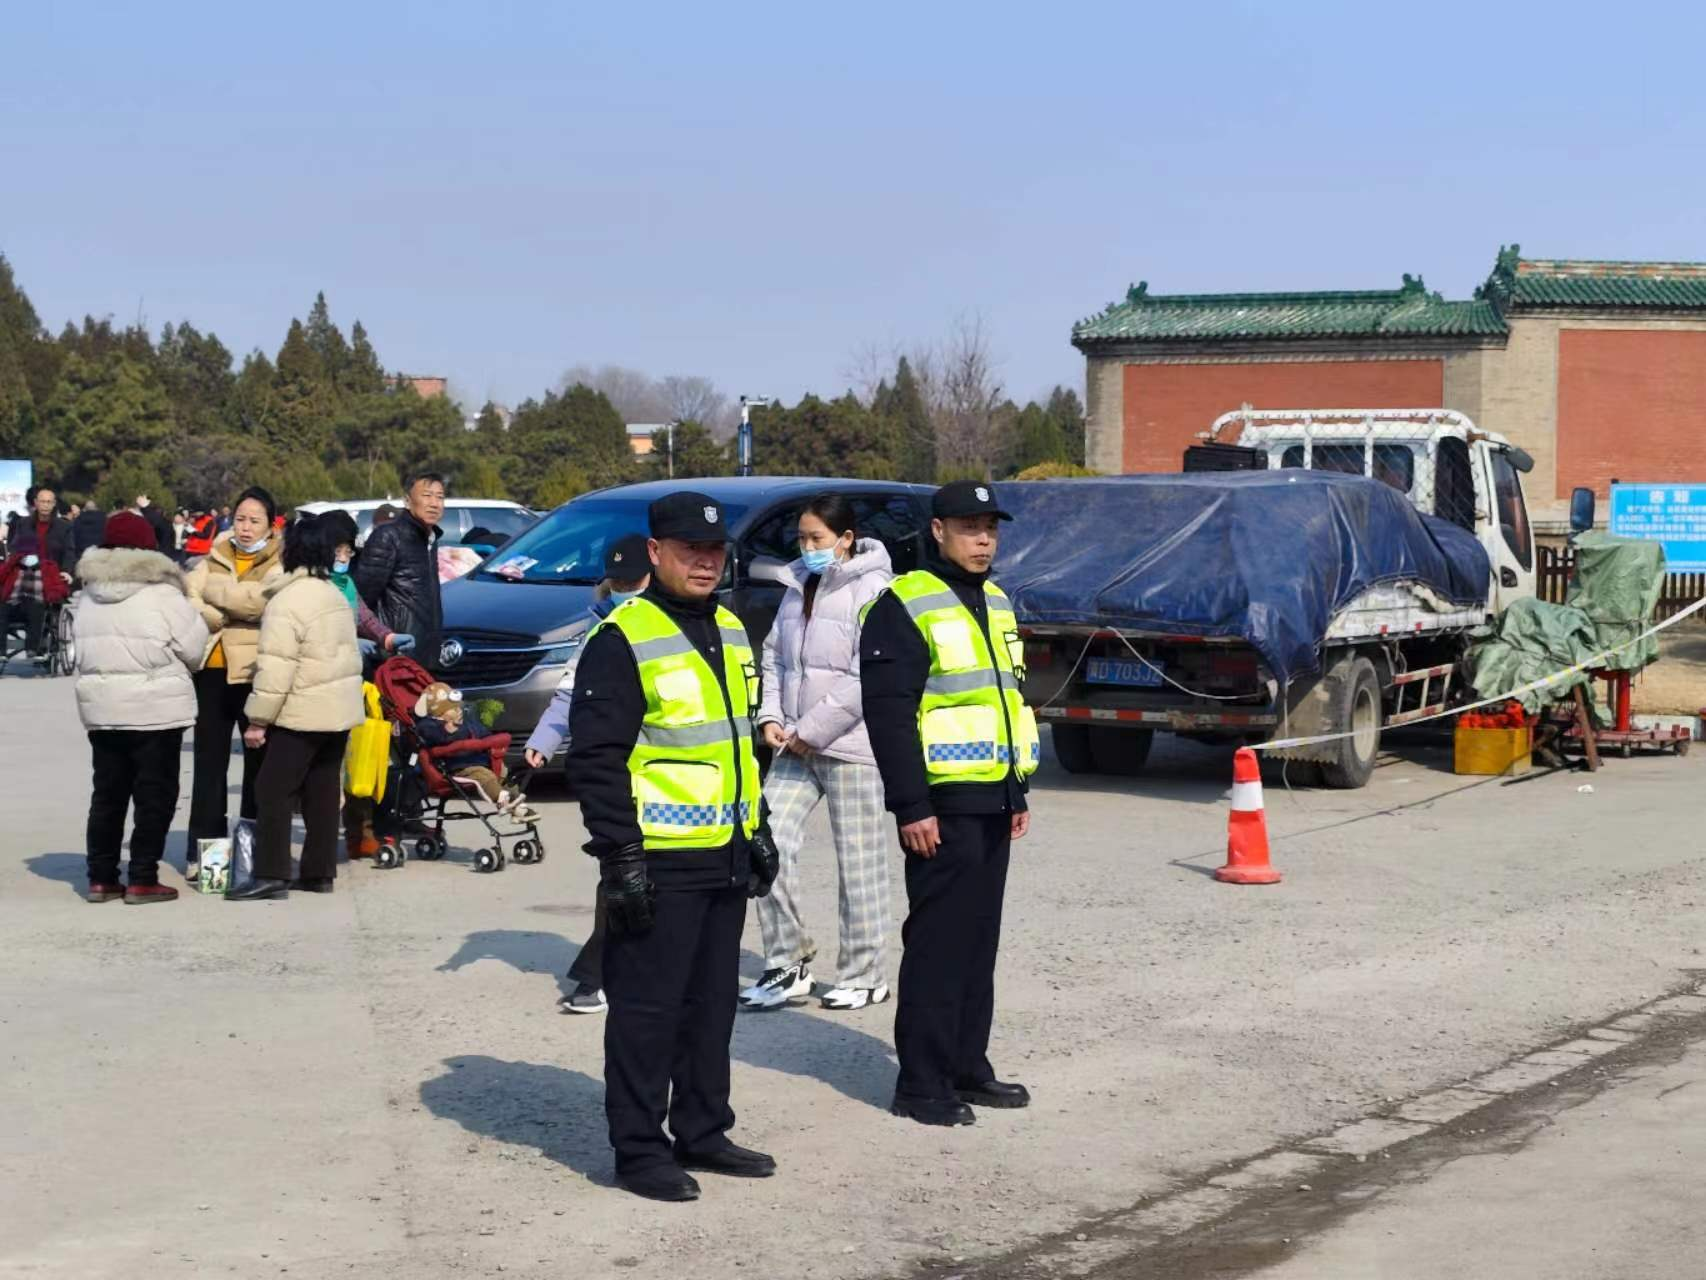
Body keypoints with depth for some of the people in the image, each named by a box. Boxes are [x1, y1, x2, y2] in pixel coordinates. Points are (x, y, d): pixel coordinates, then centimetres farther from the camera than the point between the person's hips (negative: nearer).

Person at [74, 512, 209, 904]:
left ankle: (101, 877, 14)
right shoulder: (162, 595, -13)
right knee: (154, 795, 2)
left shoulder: (90, 596, 6)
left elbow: (84, 652, 10)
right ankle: (142, 879, 0)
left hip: (100, 708, 6)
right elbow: (194, 648, -10)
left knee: (107, 793, 13)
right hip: (155, 709, -6)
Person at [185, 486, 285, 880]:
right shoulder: (213, 559, 12)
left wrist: (215, 590, -8)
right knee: (209, 762, 7)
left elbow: (263, 598, -19)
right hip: (211, 670, 3)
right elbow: (189, 603, -4)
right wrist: (235, 611, -16)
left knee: (259, 760, 4)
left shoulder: (280, 564, 1)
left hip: (254, 671, -3)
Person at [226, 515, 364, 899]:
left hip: (303, 713, -9)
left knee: (274, 791, -5)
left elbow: (275, 669, -20)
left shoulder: (287, 602, -16)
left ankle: (271, 874, -8)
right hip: (340, 709, 9)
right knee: (322, 792, 11)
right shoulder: (336, 595, 13)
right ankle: (320, 872, 13)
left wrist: (258, 720, -15)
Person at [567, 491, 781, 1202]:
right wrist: (620, 855, -19)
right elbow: (596, 756, -15)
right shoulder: (622, 641, -12)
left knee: (712, 1004, 15)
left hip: (725, 857, 8)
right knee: (648, 1009, -2)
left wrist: (758, 830, 20)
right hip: (658, 863, -8)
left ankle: (703, 1133, 25)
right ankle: (638, 1150, 6)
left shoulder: (730, 633, 14)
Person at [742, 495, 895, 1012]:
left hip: (851, 746, -7)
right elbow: (774, 655, 19)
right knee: (769, 844, -3)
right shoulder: (800, 588, 14)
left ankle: (864, 976, 12)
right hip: (797, 747, 7)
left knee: (860, 863, 1)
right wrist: (772, 717, 3)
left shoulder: (871, 590, -10)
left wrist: (812, 729, -14)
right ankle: (787, 961, 8)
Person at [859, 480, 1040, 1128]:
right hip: (942, 803, -8)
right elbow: (888, 712, -16)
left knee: (979, 939, 12)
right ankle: (921, 1084, 0)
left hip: (992, 802, 8)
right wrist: (910, 806, -20)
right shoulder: (904, 607, -10)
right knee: (938, 941, -6)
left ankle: (967, 1067, 21)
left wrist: (1018, 790, 20)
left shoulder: (995, 603, 16)